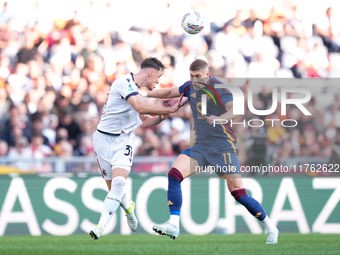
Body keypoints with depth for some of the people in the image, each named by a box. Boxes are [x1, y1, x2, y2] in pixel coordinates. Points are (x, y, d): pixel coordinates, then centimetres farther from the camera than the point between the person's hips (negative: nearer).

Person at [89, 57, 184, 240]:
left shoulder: (136, 90, 16)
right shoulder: (125, 82, -13)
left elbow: (145, 122, 23)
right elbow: (141, 107, -26)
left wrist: (164, 115, 9)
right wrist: (168, 110, -17)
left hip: (123, 142, 6)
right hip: (104, 139, -6)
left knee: (118, 183, -19)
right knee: (114, 188, 0)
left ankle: (101, 226, -24)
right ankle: (128, 208, 33)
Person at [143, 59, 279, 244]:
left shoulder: (218, 88, -13)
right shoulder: (190, 87, 8)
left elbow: (236, 110, -26)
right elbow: (170, 92, 26)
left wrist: (220, 118, -44)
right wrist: (145, 95, 22)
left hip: (223, 146, -6)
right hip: (200, 146, 6)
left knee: (238, 192, -9)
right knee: (174, 173, -17)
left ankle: (271, 229, 7)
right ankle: (174, 225, -17)